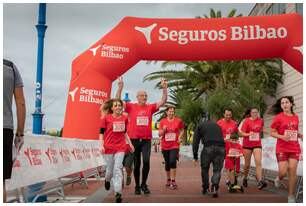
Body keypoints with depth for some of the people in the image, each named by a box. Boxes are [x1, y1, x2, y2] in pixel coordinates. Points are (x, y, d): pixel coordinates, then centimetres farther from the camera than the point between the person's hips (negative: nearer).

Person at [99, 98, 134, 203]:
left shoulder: (124, 118, 8)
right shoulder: (106, 118, -2)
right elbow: (101, 133, 0)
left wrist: (130, 143, 16)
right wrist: (101, 145, -10)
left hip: (120, 147, 1)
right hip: (108, 147, -1)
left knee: (118, 169, -9)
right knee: (110, 169, 8)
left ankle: (118, 192, -9)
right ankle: (107, 180, 43)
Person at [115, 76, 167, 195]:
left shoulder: (150, 107, 6)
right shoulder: (131, 107, 2)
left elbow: (163, 101, 3)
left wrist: (164, 88, -7)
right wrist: (120, 87, -16)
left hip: (146, 140, 1)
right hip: (134, 139, -1)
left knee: (146, 161, -13)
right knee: (136, 164, 9)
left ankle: (144, 184, 6)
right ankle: (137, 186, 24)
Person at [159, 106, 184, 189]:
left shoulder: (178, 121, 0)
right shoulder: (162, 121, 2)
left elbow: (182, 130, 15)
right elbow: (159, 134, 6)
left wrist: (179, 137, -2)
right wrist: (163, 130, -14)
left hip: (174, 146, -2)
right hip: (165, 146, 2)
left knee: (172, 162, -18)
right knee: (167, 163, 12)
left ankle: (173, 181, -11)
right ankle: (168, 180, 30)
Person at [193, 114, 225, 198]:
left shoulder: (200, 126, 21)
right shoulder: (217, 125, 31)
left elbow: (195, 141, 13)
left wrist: (195, 156, 15)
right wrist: (223, 155, 32)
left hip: (208, 148, -2)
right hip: (221, 148, 2)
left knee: (205, 168, 17)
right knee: (217, 170, 9)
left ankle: (205, 188, 21)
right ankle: (215, 187, -10)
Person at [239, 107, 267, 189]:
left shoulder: (261, 121, 4)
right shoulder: (247, 121, -6)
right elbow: (241, 133, -9)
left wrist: (262, 130, 7)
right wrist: (248, 134, -24)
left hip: (257, 144, 2)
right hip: (247, 144, -2)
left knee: (258, 162, -14)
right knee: (247, 164, 8)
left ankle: (260, 181, -20)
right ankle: (245, 179, 31)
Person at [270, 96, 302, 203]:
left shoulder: (296, 117, 9)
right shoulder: (278, 117, -5)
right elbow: (272, 133, -3)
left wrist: (300, 135, 1)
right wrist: (282, 137, -20)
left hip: (294, 148, 3)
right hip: (282, 149, -3)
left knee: (292, 171, -4)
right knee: (283, 172, -6)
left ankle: (291, 197, 8)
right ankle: (278, 179, 33)